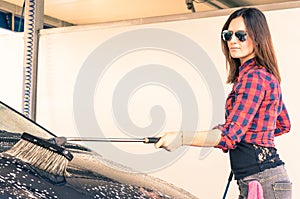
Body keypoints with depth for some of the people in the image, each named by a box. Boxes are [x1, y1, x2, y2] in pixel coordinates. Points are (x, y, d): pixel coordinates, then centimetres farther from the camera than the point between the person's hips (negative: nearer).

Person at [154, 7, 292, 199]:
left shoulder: (254, 78, -16)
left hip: (262, 182, -10)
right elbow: (283, 125, 25)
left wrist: (181, 137, -33)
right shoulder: (267, 76, 15)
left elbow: (230, 135, -25)